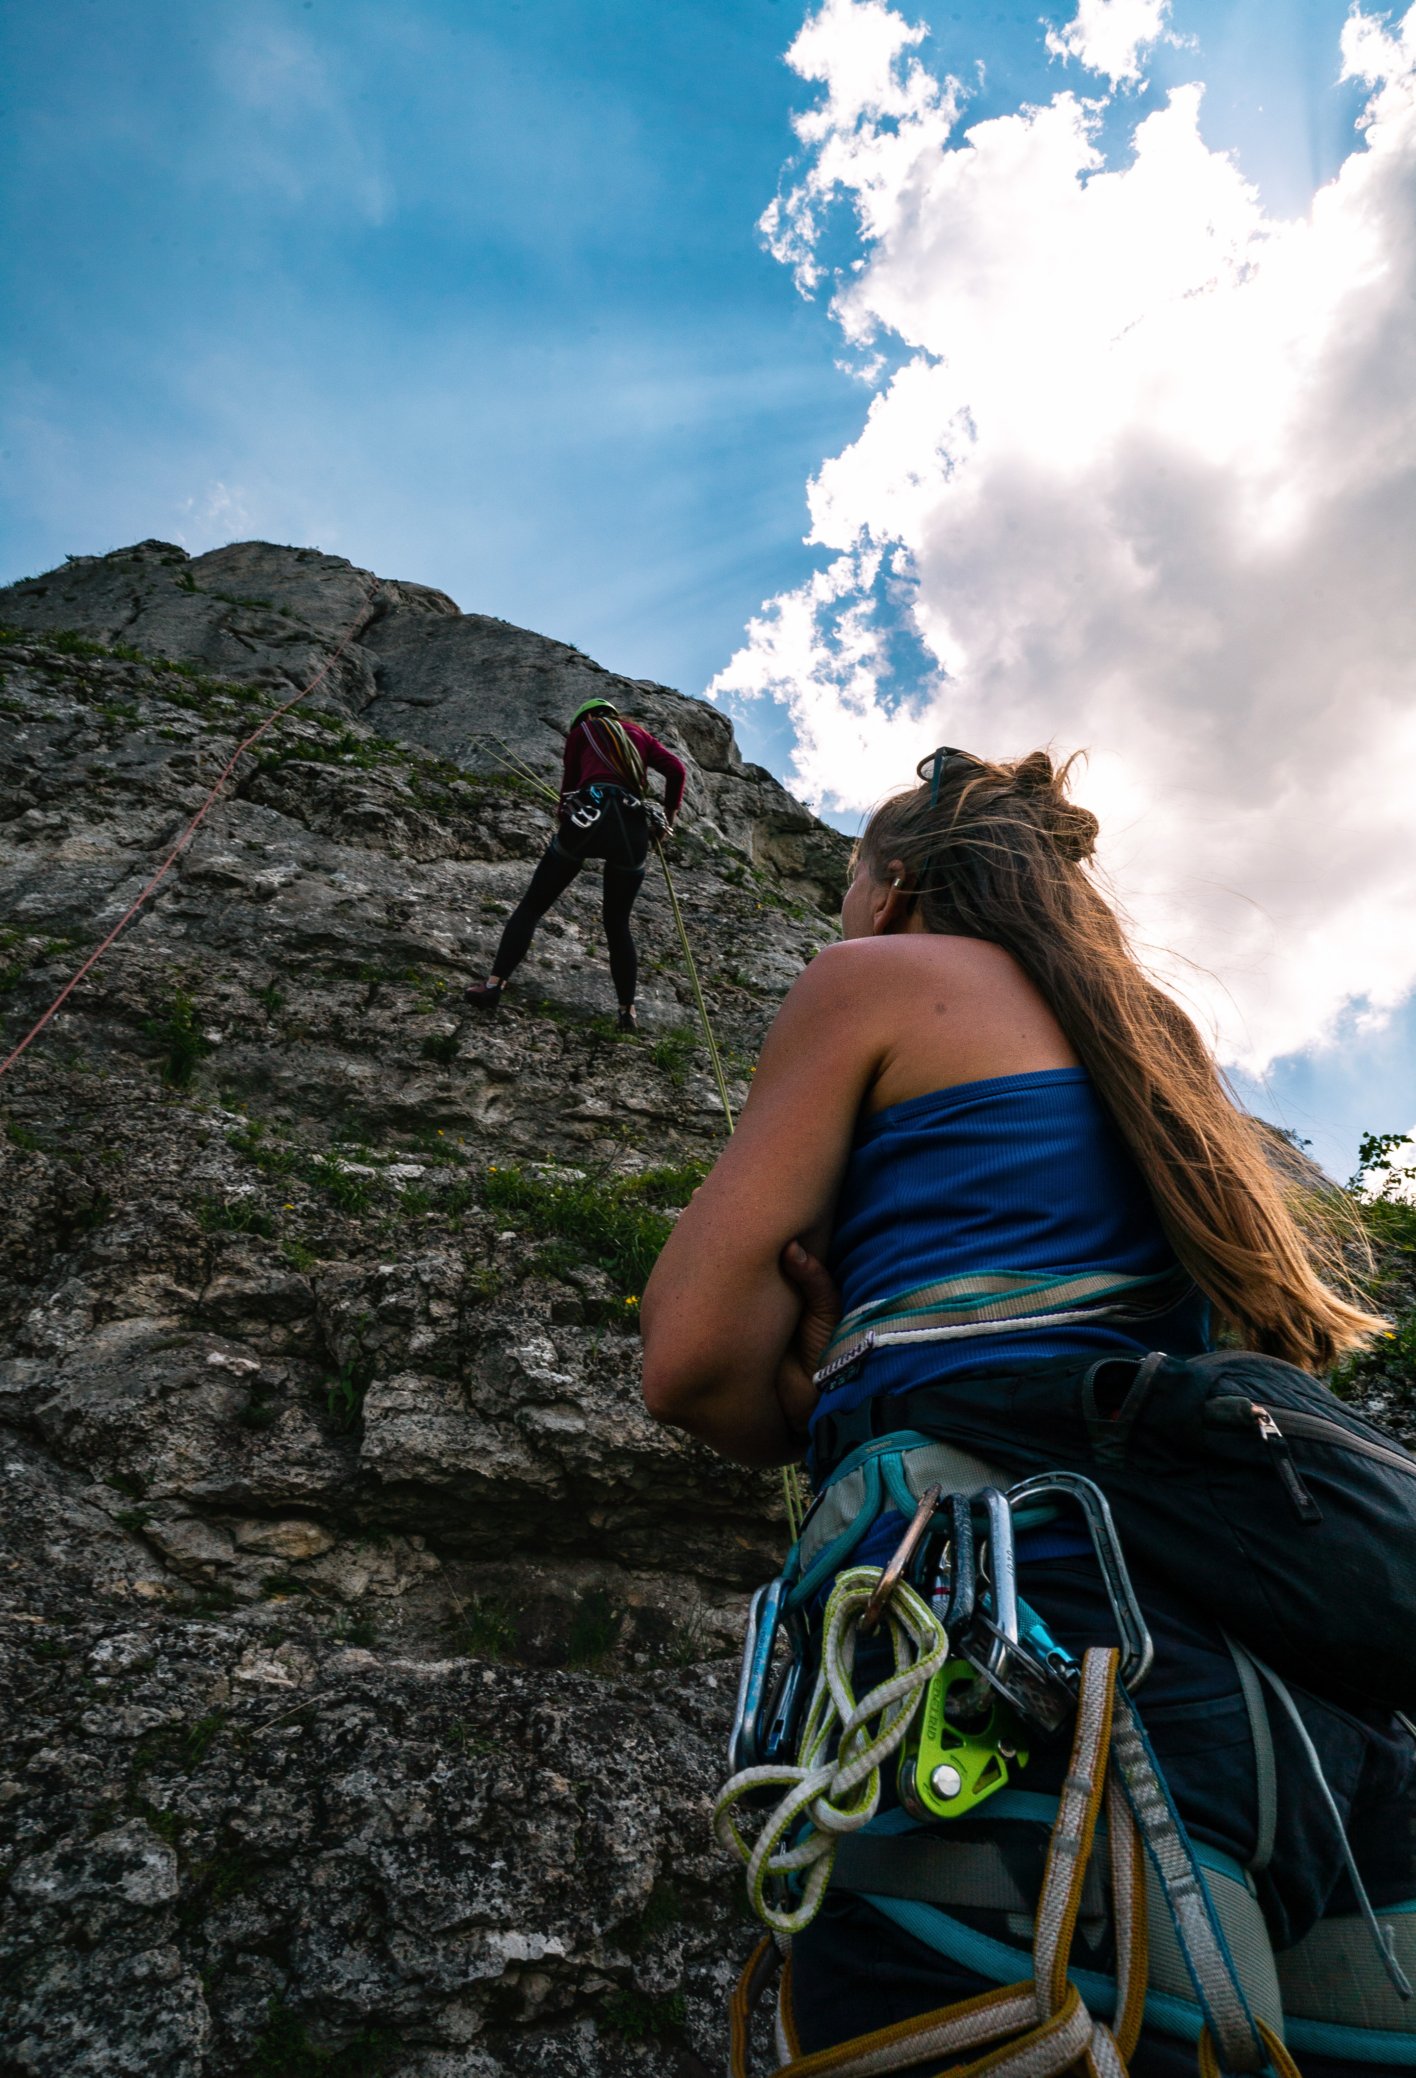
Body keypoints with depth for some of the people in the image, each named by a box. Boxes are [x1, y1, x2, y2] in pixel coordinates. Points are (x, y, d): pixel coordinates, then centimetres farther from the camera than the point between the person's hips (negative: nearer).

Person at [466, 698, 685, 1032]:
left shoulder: (581, 730, 22)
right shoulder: (639, 733, 28)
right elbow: (676, 769, 14)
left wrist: (564, 824, 36)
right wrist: (669, 815, 24)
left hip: (589, 813, -2)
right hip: (633, 829, 3)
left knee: (532, 905, 5)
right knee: (618, 923, 16)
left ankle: (494, 984, -4)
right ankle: (627, 1011, 12)